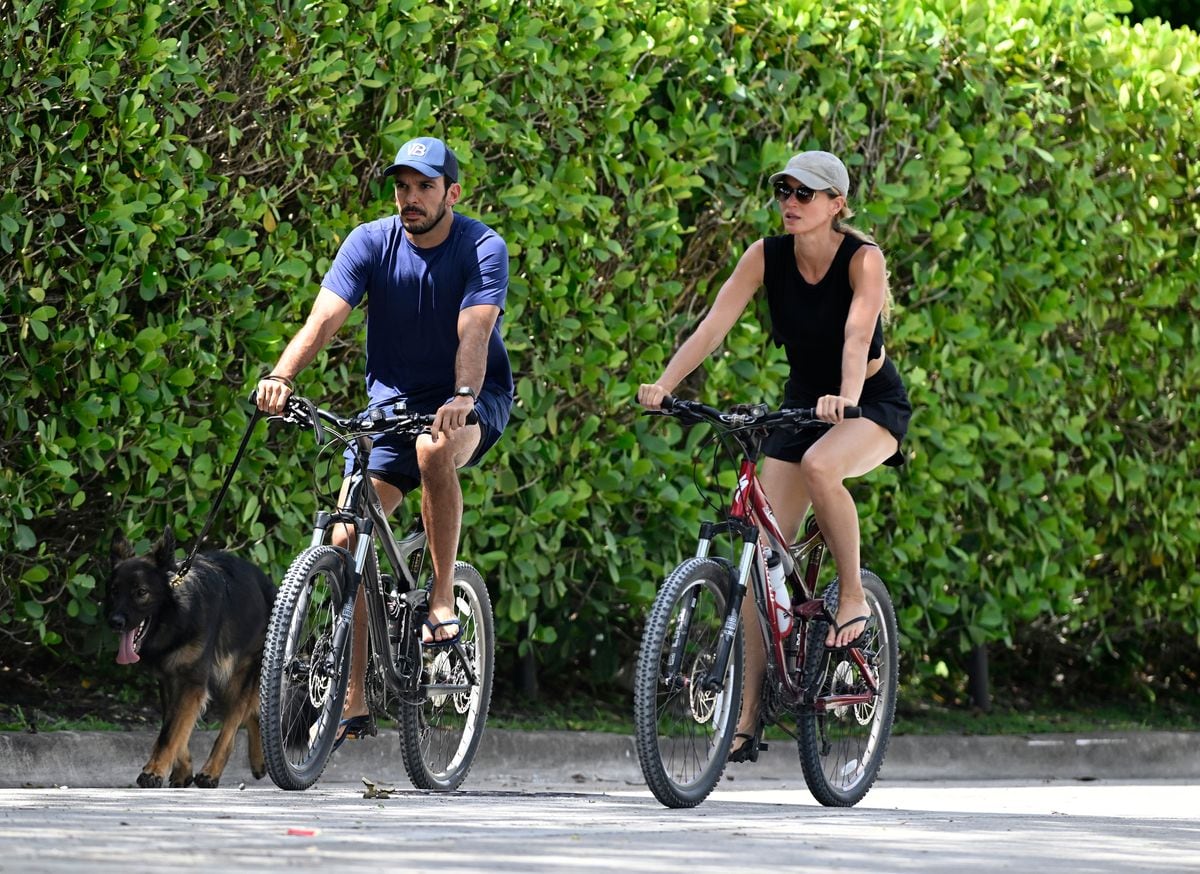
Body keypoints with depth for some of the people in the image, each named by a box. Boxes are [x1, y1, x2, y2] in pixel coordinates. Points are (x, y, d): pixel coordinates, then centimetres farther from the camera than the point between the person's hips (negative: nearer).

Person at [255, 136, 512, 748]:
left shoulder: (482, 249, -15)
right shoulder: (371, 243, -8)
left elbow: (474, 333, -30)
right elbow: (325, 316, -21)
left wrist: (462, 399, -49)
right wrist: (281, 376, -39)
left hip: (472, 400, -3)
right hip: (394, 401, 3)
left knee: (435, 450, -39)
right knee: (346, 539, -9)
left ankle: (443, 600, -22)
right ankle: (352, 704, -3)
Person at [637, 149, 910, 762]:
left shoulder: (862, 259, -20)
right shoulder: (767, 256, -10)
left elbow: (858, 334, -35)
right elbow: (713, 325, -18)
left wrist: (847, 396, -53)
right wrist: (664, 383, -32)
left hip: (873, 403, -4)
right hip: (802, 402, 4)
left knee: (819, 465, -39)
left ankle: (853, 597, -17)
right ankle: (748, 715, -5)